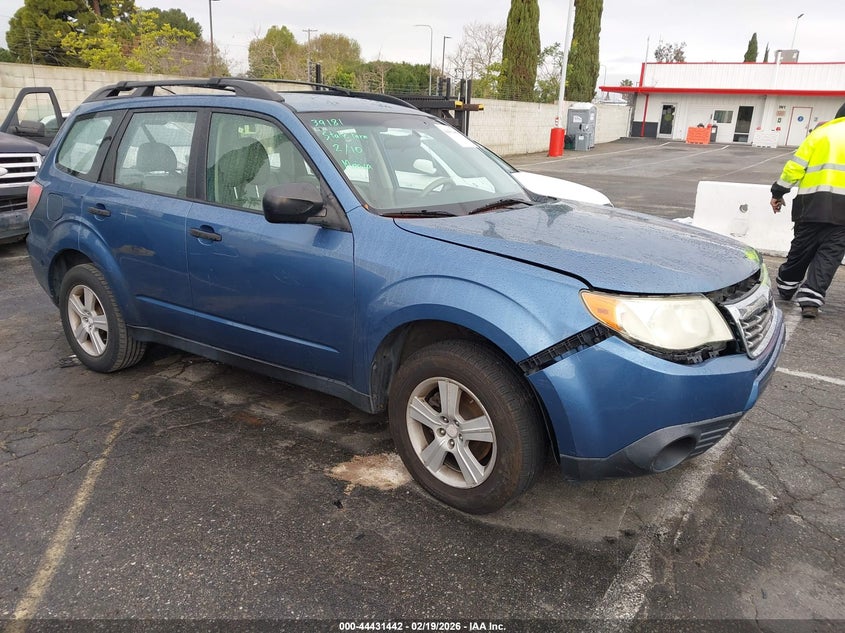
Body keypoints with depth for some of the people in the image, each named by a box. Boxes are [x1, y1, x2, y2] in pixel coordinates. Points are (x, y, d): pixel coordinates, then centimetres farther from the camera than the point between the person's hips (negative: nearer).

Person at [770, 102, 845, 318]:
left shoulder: (821, 132, 13)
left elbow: (795, 166, 5)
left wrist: (778, 192, 10)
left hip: (812, 203, 2)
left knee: (801, 249, 15)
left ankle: (786, 288, 30)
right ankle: (810, 299, -9)